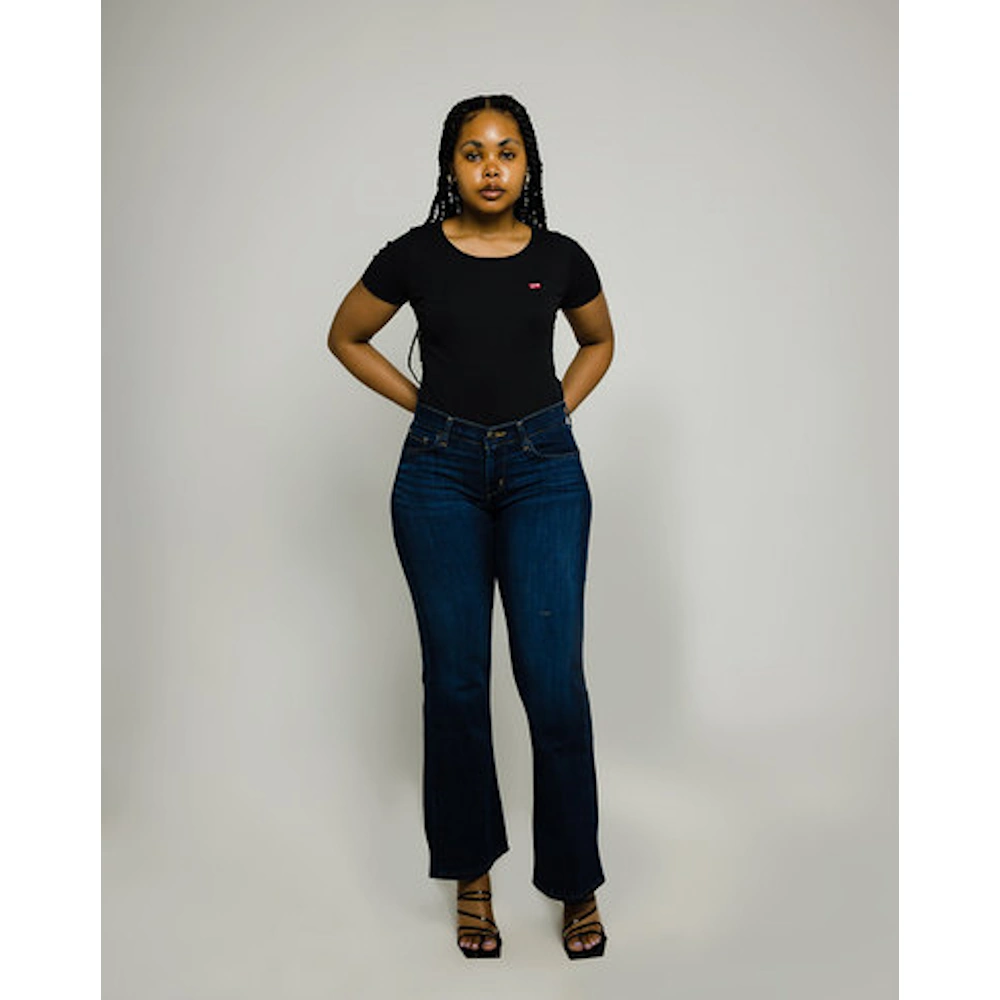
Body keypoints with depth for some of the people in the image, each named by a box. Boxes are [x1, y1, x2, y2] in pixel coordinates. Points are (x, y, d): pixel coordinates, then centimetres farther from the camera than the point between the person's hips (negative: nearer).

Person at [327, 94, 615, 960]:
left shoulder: (561, 259, 2)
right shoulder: (414, 257, -1)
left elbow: (599, 342, 20)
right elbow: (347, 338, 12)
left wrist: (554, 415, 7)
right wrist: (426, 405, 5)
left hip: (543, 471, 0)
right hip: (441, 471, 0)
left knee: (553, 679, -6)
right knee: (456, 680, 4)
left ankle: (576, 883, 12)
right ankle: (471, 875, 21)